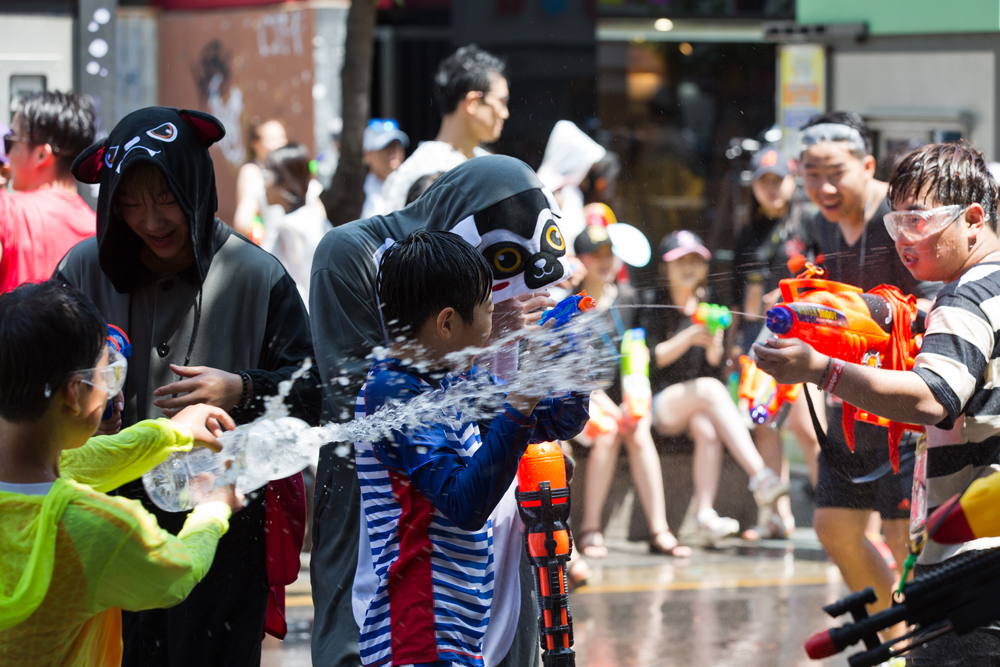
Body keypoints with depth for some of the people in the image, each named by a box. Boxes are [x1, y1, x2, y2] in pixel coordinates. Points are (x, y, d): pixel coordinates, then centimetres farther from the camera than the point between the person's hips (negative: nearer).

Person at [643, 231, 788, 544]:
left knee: (708, 429, -32)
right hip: (658, 403, -4)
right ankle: (760, 476, -42)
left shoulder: (708, 303, 12)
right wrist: (689, 338, -23)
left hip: (698, 406, 4)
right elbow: (651, 358, -8)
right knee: (710, 389, -33)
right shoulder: (653, 303, 1)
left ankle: (705, 515, -40)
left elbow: (714, 365, 8)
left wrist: (714, 347, -16)